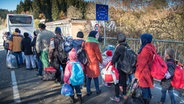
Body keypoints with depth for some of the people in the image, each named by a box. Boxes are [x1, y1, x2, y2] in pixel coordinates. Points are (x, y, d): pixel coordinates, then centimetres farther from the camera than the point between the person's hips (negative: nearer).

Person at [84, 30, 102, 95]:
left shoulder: (86, 43, 4)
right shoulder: (94, 43, -16)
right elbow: (98, 54, -11)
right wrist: (101, 61, 4)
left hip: (87, 63, 5)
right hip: (94, 63, -5)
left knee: (88, 77, 12)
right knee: (95, 77, 10)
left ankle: (88, 91, 20)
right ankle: (97, 90, 25)